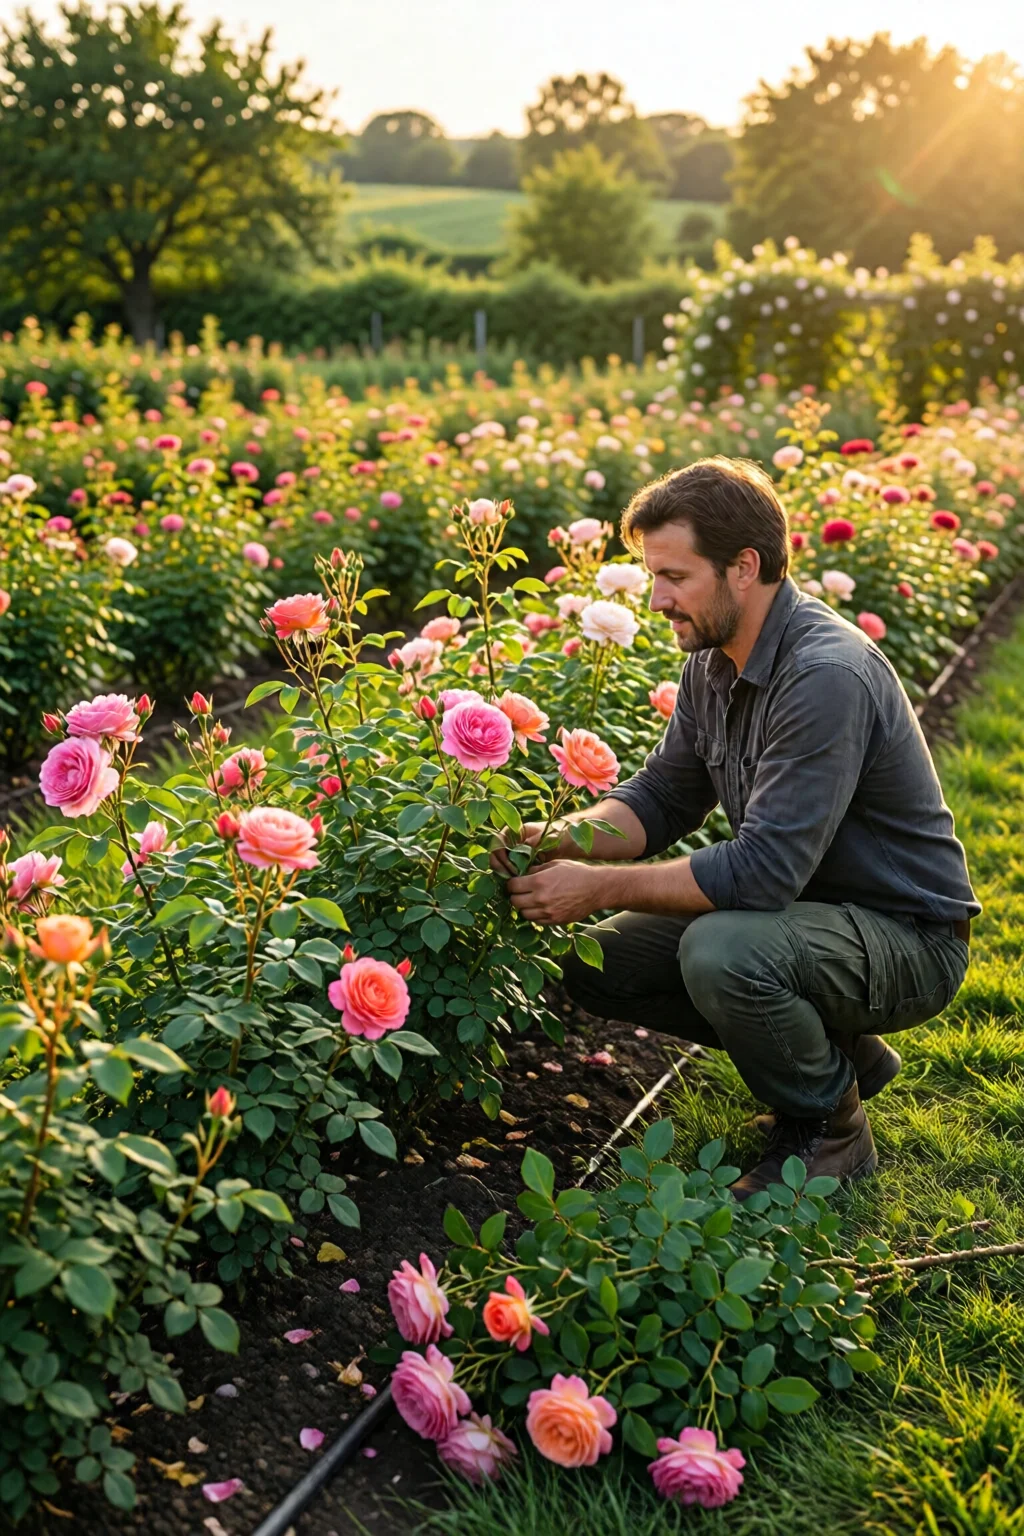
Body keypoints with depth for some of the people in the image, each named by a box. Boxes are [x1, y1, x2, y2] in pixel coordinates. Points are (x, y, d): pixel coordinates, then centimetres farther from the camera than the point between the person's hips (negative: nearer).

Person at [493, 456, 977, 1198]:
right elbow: (660, 799, 6)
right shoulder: (715, 660, 0)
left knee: (721, 953, -36)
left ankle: (830, 1125, -5)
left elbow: (764, 870, -32)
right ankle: (836, 1049, 12)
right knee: (598, 963, 0)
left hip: (907, 938, -9)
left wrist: (599, 887, -26)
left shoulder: (827, 676, -29)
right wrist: (562, 839, -13)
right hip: (807, 906, 9)